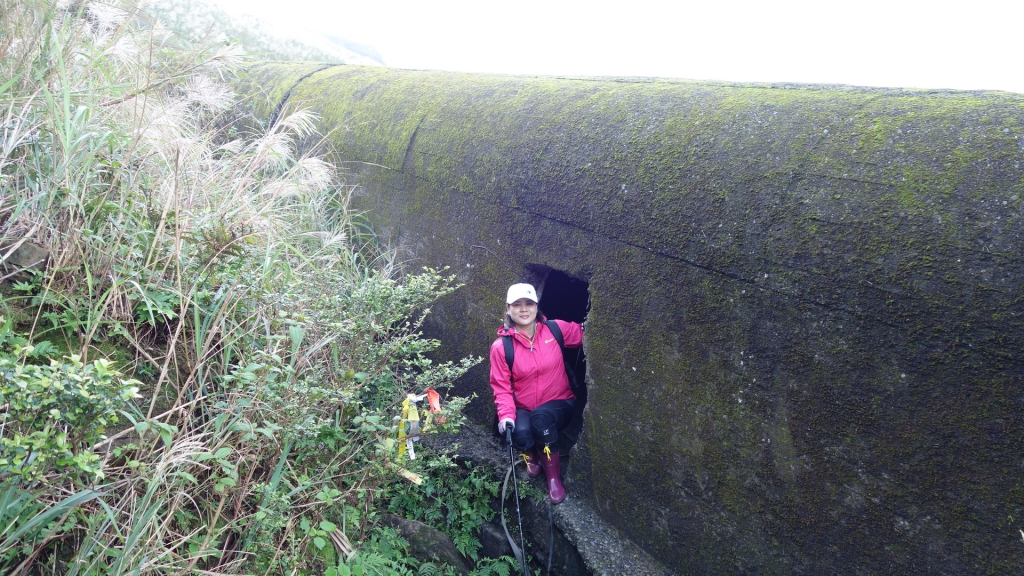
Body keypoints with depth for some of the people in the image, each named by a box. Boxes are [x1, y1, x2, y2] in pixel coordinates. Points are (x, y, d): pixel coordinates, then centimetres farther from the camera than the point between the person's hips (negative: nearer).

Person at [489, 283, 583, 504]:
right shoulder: (501, 347, -9)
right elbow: (502, 387, -6)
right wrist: (506, 415, -22)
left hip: (560, 405, 0)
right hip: (524, 410, 0)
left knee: (541, 417, -34)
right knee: (520, 433, -33)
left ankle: (553, 475, -12)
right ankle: (532, 455, 7)